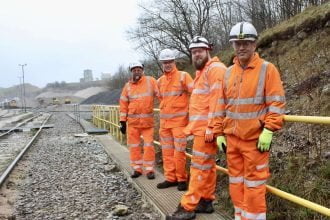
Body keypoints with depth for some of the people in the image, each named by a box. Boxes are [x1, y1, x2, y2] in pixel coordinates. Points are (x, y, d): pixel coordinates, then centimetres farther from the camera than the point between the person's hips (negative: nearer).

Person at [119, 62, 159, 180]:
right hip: (132, 121, 2)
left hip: (147, 120, -2)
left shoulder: (150, 81, -1)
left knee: (148, 145, -1)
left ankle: (149, 169, 9)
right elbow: (123, 104, 6)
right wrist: (122, 121, 3)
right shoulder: (128, 86, 5)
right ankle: (137, 169, 19)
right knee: (133, 145, 7)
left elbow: (161, 94, -2)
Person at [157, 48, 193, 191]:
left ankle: (181, 179, 12)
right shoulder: (160, 81, 12)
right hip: (164, 121, 6)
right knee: (167, 151, 10)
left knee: (179, 151, -3)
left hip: (179, 120, -6)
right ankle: (170, 178, 20)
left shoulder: (183, 76, -6)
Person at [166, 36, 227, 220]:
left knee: (200, 166, -6)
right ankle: (206, 201, 22)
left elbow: (216, 100, -19)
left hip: (207, 128, -10)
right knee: (207, 166, 14)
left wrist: (211, 127, -22)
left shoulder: (215, 69, -10)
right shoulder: (202, 71, 22)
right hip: (202, 127, 10)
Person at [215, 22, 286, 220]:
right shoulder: (229, 72, 10)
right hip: (232, 138, 6)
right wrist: (219, 133, 10)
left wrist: (268, 131, -17)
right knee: (236, 180, 14)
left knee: (254, 182, 1)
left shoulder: (267, 69, -4)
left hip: (255, 138, -5)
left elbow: (277, 103, -9)